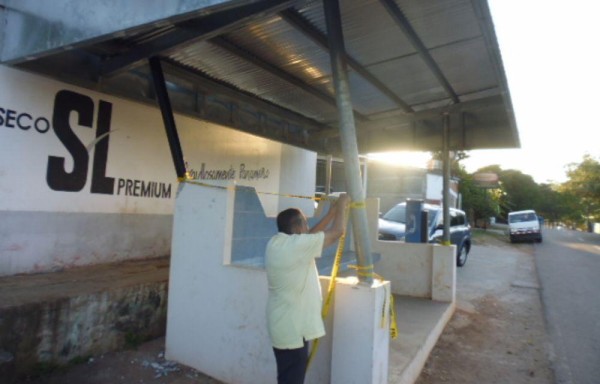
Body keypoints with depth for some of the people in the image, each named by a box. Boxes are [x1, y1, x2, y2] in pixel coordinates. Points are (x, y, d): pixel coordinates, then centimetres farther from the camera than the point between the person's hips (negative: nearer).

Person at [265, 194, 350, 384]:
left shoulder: (276, 243, 4)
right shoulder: (296, 245, -23)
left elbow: (311, 235, 15)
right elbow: (337, 231, -15)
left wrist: (331, 213, 15)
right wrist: (341, 205, 1)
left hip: (283, 323, 9)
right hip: (292, 327, -9)